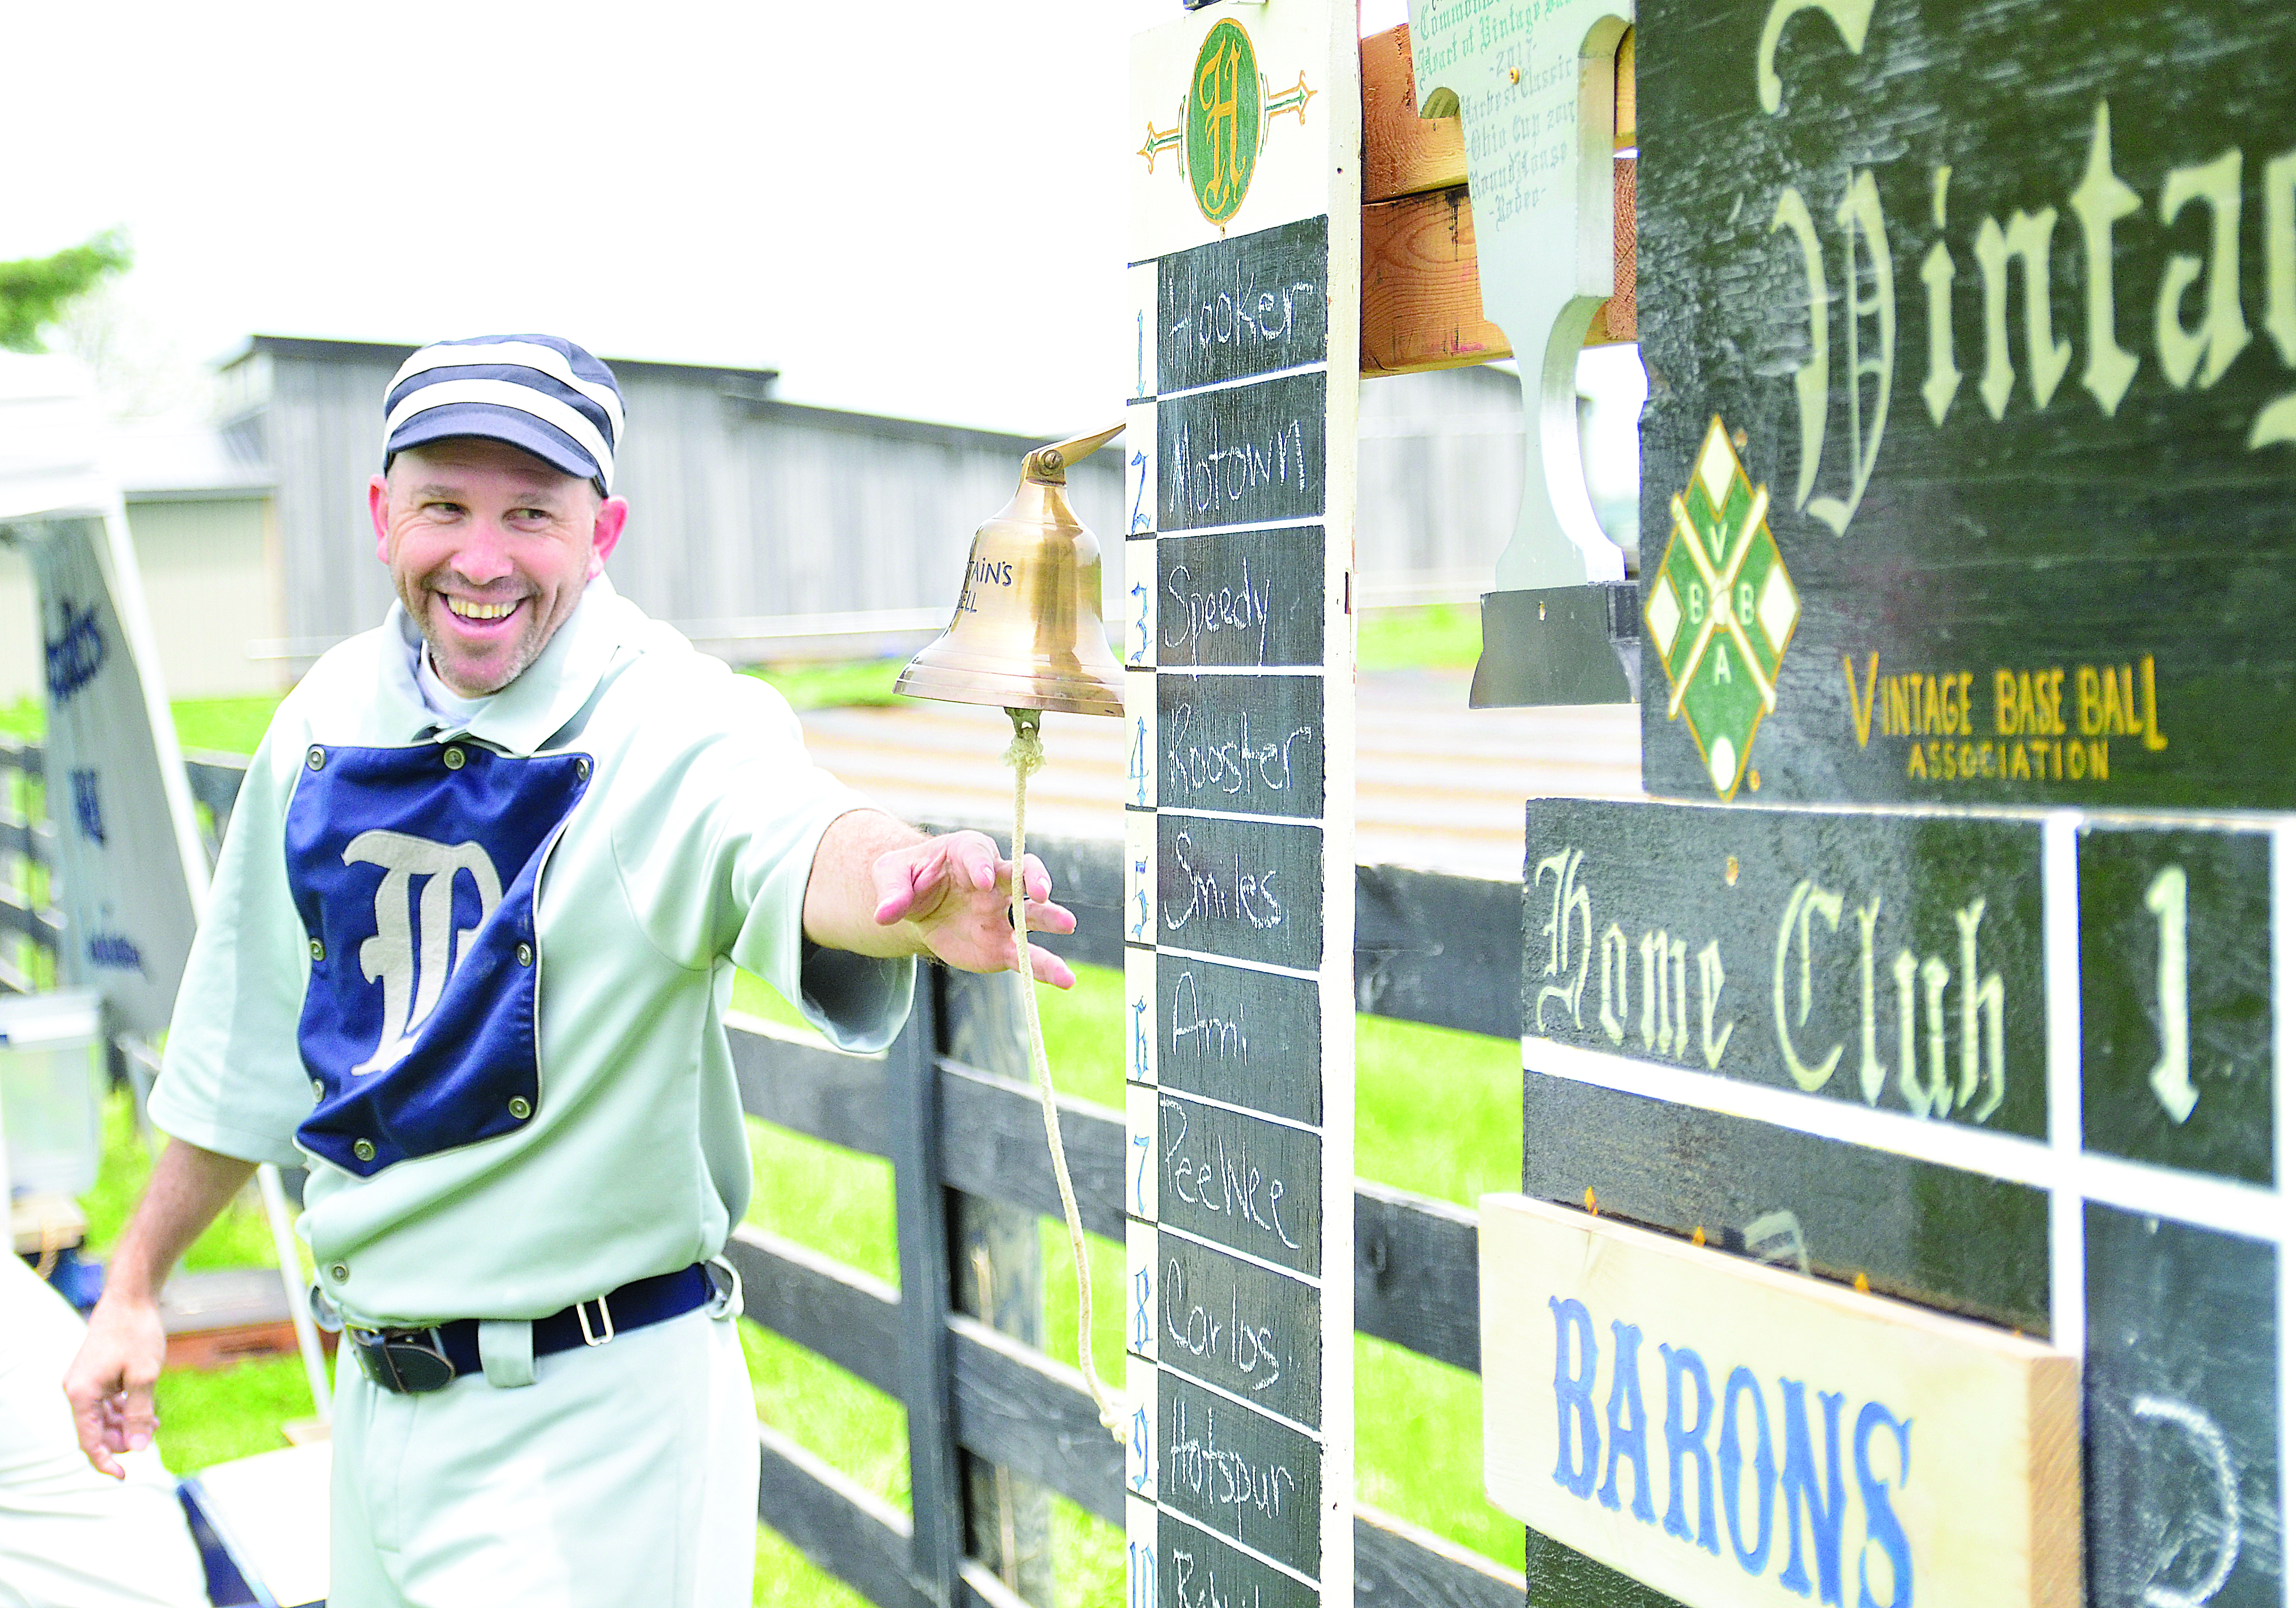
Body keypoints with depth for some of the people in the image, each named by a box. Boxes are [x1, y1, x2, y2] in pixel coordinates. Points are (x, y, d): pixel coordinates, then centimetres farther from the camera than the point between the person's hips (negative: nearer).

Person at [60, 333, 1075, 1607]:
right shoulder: (333, 717, 0)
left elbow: (798, 845, -41)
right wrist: (136, 1282, 17)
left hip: (596, 1419, -5)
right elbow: (254, 1035, 12)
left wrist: (918, 891, -64)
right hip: (378, 1392, 6)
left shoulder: (673, 724, -17)